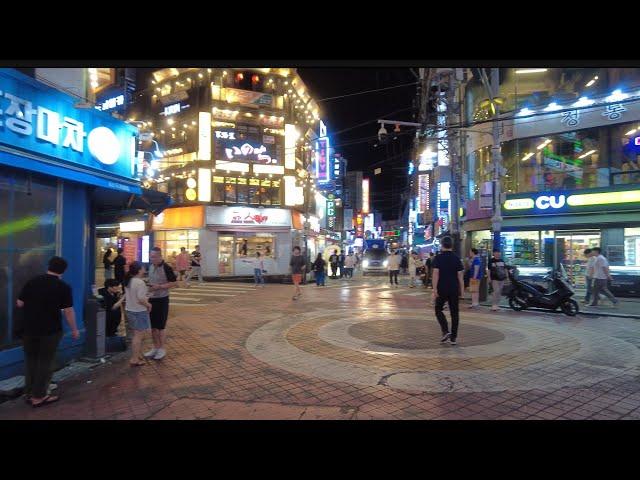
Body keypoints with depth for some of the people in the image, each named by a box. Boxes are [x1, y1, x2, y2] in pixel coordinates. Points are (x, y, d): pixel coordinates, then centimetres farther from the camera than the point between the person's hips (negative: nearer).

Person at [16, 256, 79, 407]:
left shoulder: (32, 282, 0)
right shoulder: (63, 287, -11)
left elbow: (19, 304, 4)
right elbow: (68, 311, -12)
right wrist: (74, 330, -2)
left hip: (29, 328, 4)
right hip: (50, 330, -4)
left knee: (30, 360, 17)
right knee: (45, 362, 6)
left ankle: (29, 393, 26)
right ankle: (38, 396, 11)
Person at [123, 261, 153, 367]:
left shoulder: (128, 281, 7)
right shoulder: (139, 282, -21)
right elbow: (141, 299, -25)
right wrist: (149, 305, -7)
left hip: (129, 310, 9)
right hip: (139, 312, -9)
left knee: (138, 335, 20)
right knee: (139, 335, -1)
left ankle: (136, 355, 30)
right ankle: (134, 359, 3)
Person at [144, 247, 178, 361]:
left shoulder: (166, 268, -17)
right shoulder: (151, 266, 5)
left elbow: (175, 283, -16)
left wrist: (159, 287, -22)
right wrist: (149, 286, 0)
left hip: (162, 300, -7)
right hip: (152, 299, 7)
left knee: (161, 326, 3)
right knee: (153, 326, 14)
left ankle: (162, 349, 16)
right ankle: (155, 348, 27)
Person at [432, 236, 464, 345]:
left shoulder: (438, 258, -4)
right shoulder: (456, 258, 3)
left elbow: (436, 274, -12)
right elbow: (460, 276, 1)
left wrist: (435, 289, -11)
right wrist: (462, 290, 6)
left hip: (442, 289, -2)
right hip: (454, 290, 2)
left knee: (439, 310, 13)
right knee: (454, 313, 8)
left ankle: (445, 331, -3)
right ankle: (453, 337, 10)